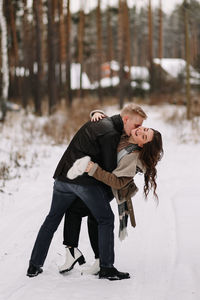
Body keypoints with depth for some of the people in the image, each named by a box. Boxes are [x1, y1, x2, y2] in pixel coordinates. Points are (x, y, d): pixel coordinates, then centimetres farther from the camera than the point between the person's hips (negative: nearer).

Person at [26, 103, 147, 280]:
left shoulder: (98, 123, 18)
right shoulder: (111, 134, -10)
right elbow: (109, 168, -9)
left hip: (63, 176, 8)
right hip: (84, 181, -8)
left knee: (52, 219, 16)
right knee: (105, 219, 3)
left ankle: (34, 266, 18)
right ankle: (106, 268, 1)